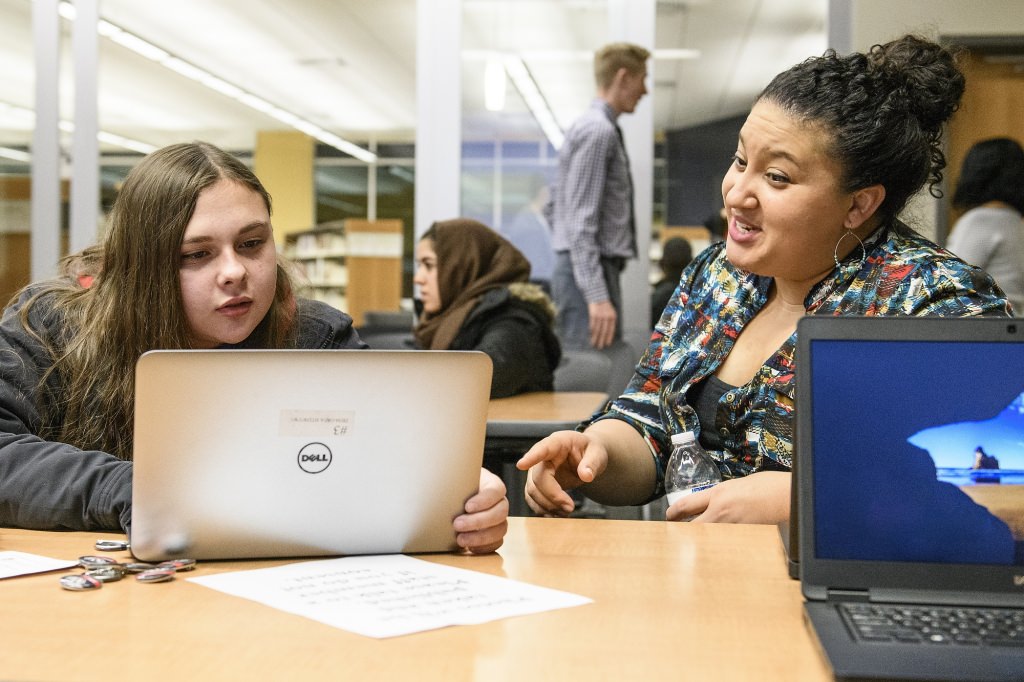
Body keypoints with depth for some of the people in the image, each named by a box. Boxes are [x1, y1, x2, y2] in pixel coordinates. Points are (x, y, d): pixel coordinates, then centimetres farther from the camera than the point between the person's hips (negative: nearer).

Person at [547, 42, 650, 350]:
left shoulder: (586, 128, 18)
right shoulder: (598, 131, -13)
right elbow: (581, 221, -20)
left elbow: (555, 206, 23)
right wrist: (597, 296, -25)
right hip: (590, 272, -10)